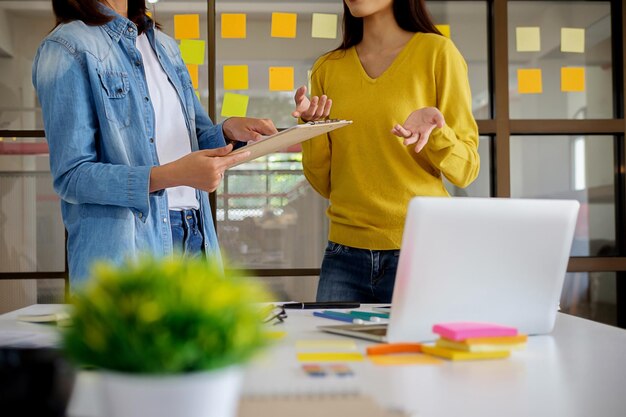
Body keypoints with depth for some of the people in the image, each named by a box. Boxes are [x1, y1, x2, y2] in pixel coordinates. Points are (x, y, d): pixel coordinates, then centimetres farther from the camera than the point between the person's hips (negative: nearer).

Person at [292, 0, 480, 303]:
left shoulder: (436, 51, -2)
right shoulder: (328, 68, 9)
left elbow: (465, 170, -3)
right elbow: (325, 185, 9)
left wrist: (433, 129, -21)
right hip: (345, 255, 3)